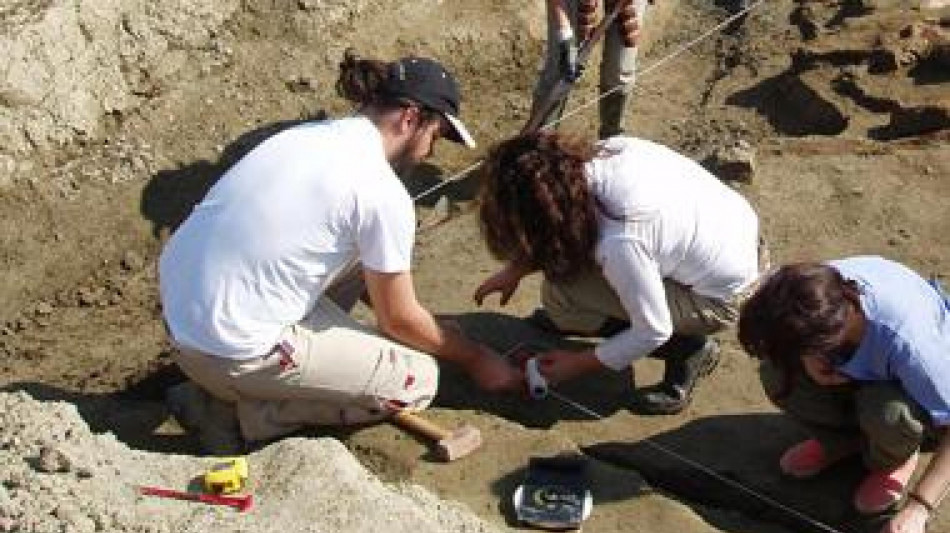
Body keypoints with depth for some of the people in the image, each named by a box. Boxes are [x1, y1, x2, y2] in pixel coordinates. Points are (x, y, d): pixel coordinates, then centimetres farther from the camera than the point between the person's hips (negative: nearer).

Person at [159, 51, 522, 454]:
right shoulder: (384, 194, -16)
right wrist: (475, 359, 12)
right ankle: (237, 412, 0)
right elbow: (399, 320, -4)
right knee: (418, 380, 3)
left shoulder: (314, 134, 9)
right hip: (229, 352, -8)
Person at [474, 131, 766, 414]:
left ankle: (686, 349, -1)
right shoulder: (604, 151, -15)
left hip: (719, 298, -7)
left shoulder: (620, 243, -35)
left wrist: (576, 365, -9)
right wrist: (515, 269, 3)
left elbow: (653, 332, -21)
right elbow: (566, 221, 6)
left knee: (559, 297, -13)